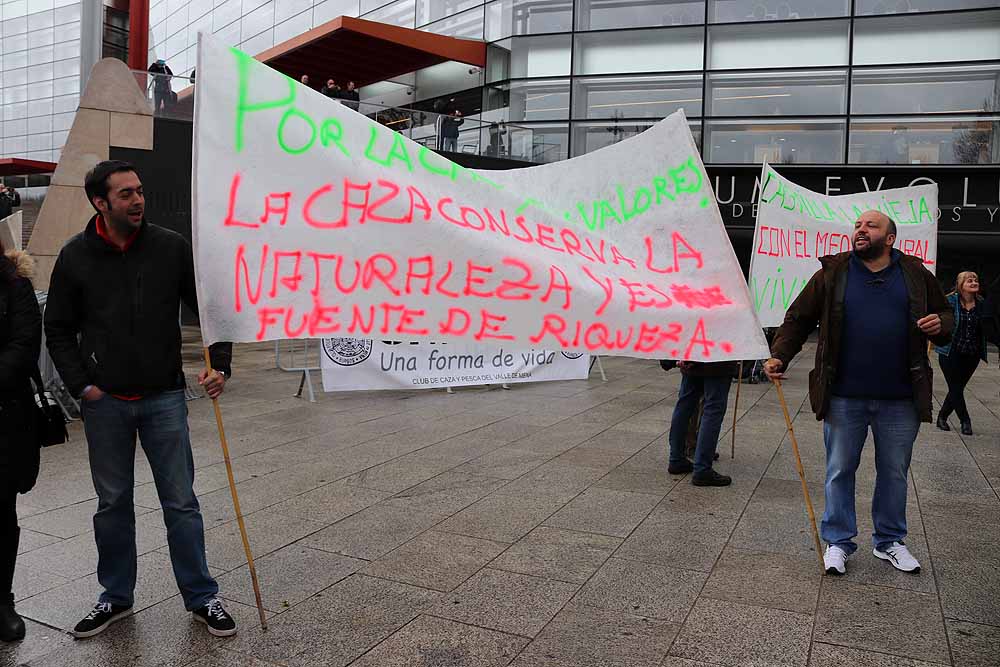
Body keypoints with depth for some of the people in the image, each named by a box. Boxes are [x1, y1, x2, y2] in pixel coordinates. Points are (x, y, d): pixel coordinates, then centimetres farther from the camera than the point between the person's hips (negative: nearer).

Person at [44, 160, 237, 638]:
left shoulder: (171, 247, -3)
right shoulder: (75, 256, -1)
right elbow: (58, 331, 6)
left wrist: (219, 365, -8)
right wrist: (82, 385, -3)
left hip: (163, 399, -1)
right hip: (104, 403, 1)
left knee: (180, 501, 4)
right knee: (112, 504, 13)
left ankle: (202, 598, 16)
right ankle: (116, 596, 31)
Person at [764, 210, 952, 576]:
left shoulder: (915, 273, 5)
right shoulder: (832, 272, 0)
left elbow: (945, 313, 16)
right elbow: (798, 319, 1)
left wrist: (940, 325, -8)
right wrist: (778, 356, -13)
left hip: (900, 398, 2)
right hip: (845, 397, -1)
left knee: (894, 472, 14)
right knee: (840, 471, 7)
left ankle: (890, 541, 31)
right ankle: (837, 542, 21)